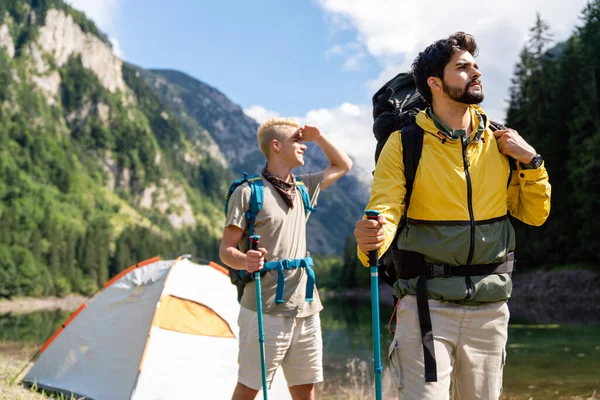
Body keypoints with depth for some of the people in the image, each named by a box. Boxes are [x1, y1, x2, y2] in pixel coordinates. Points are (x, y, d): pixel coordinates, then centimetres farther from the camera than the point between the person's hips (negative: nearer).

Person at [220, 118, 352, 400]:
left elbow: (343, 165, 29)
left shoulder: (303, 189, 15)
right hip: (265, 310, -6)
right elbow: (226, 249, -7)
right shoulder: (249, 192, -6)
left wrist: (318, 137, 16)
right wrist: (244, 261, -29)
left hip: (305, 310, 7)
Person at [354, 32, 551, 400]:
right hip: (426, 304, -4)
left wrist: (531, 161, -5)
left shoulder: (500, 143, 5)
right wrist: (372, 241, -37)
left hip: (490, 309, 4)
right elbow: (385, 213, -15)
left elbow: (534, 214, 10)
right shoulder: (406, 144, -7)